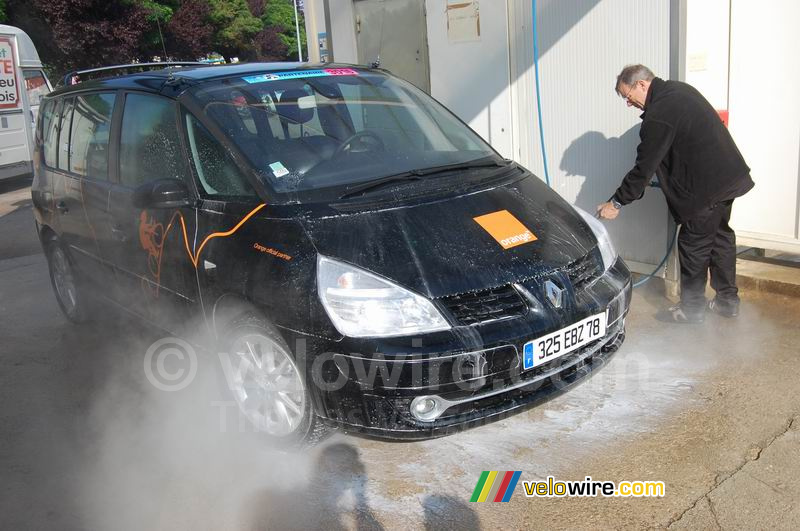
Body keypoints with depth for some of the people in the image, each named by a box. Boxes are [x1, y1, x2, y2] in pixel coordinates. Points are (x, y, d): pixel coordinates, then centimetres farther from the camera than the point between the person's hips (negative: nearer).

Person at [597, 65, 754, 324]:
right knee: (720, 236, 18)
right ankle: (728, 300, 30)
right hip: (729, 174, 10)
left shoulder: (658, 115, -21)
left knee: (694, 245, 3)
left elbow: (644, 167, -17)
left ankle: (693, 308, 14)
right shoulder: (678, 89, 9)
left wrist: (617, 202, -9)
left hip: (705, 186, -10)